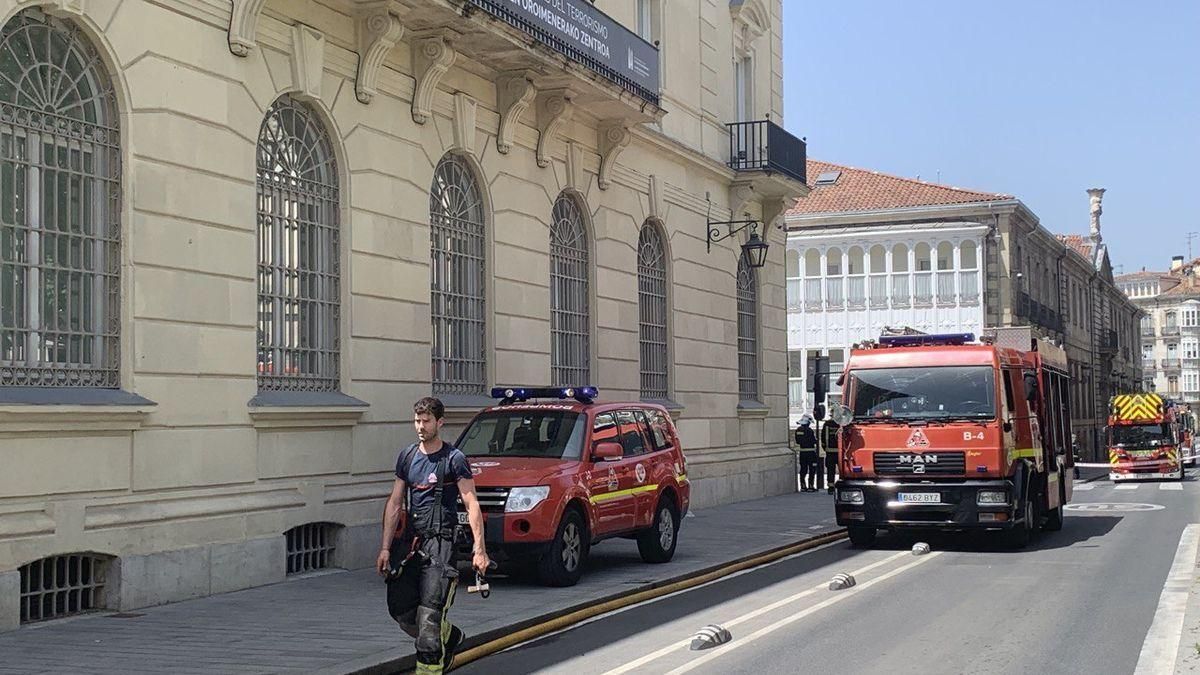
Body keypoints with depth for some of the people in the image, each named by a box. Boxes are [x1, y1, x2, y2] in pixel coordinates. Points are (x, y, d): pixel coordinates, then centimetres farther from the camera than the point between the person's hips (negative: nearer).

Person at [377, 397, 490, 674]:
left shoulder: (453, 458, -5)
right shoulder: (407, 457, 12)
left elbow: (472, 505, -7)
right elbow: (395, 503, 14)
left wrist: (479, 549, -15)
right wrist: (385, 548, 9)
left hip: (441, 540, -6)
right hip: (410, 540, 6)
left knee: (430, 613, -12)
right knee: (400, 609, 5)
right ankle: (450, 637, 29)